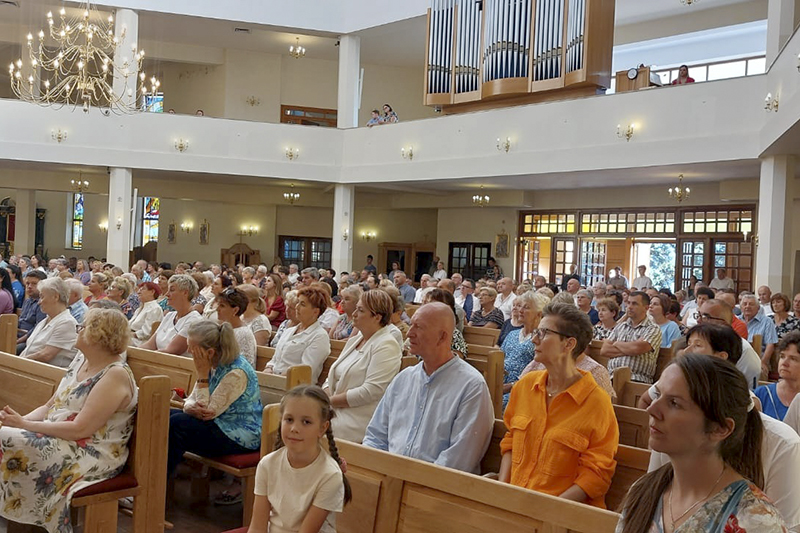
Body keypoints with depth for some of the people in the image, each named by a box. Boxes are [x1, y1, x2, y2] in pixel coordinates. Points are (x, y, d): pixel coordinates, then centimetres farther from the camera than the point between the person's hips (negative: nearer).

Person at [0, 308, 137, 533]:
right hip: (56, 438, 9)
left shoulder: (116, 376, -17)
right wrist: (21, 420, -6)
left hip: (93, 456, -9)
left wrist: (25, 425, -19)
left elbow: (80, 429, -23)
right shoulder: (81, 360, 11)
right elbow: (50, 406, 13)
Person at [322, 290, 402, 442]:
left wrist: (330, 401, -11)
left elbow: (371, 391, -18)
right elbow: (332, 378, 19)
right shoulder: (354, 340, 19)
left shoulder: (386, 345, -9)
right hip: (336, 415, 8)